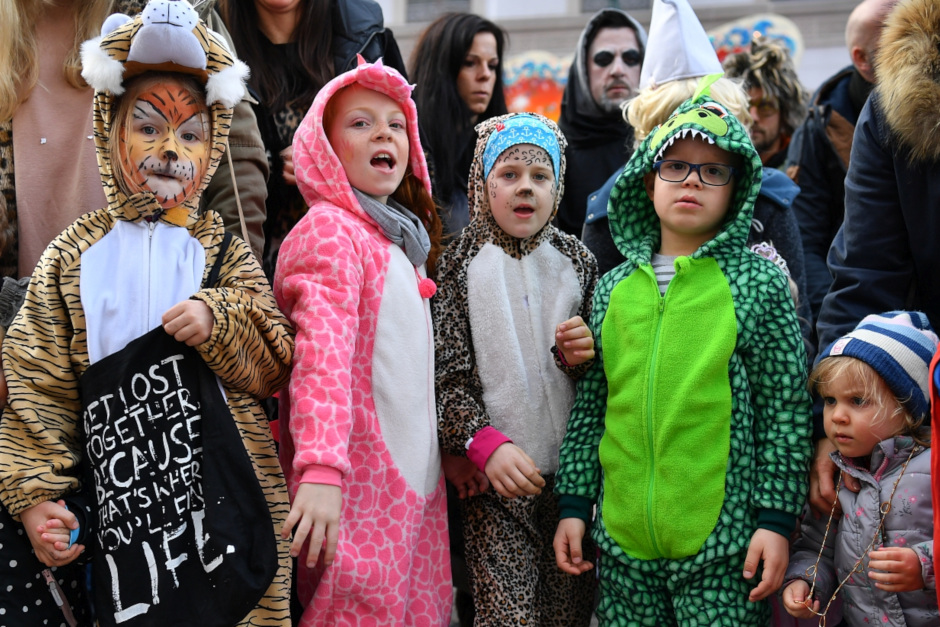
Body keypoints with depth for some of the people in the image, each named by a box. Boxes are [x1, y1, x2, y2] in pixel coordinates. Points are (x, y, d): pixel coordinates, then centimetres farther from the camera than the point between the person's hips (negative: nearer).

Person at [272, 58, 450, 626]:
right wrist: (321, 468, -35)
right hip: (357, 486, -9)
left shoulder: (399, 236, 17)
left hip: (415, 481, 9)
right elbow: (323, 349, -25)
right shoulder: (329, 228, -11)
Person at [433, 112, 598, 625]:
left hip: (572, 469, 3)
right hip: (494, 480, -3)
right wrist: (485, 444, -19)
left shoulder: (575, 260, 9)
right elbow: (446, 376, -5)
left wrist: (583, 355, -6)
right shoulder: (461, 262, 1)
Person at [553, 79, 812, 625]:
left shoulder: (758, 282, -1)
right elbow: (591, 405, 13)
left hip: (723, 543, -3)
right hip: (622, 539, 3)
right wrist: (574, 503, 10)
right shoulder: (614, 288, 9)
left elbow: (788, 411, -2)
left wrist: (776, 519, -6)